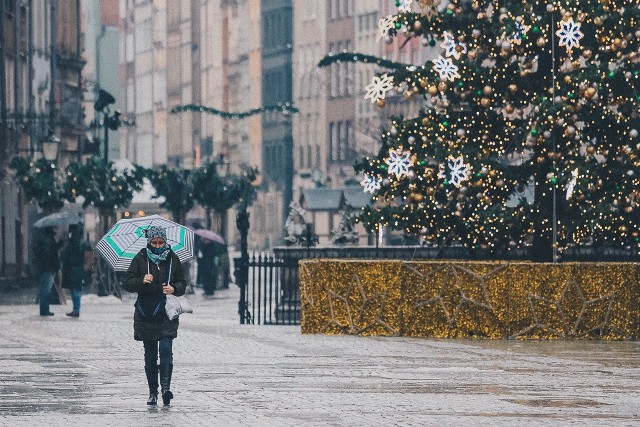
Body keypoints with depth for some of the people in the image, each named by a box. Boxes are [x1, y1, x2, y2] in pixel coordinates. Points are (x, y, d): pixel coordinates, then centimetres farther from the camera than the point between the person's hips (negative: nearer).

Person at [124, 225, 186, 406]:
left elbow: (182, 284, 14)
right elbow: (127, 284, 1)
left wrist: (174, 289, -8)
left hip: (167, 313, 0)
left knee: (166, 349, -15)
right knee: (150, 353, 5)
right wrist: (142, 281, -19)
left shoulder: (172, 259, 6)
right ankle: (152, 392, 10)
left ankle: (166, 386, -19)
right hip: (146, 314, 0)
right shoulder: (140, 259, 3)